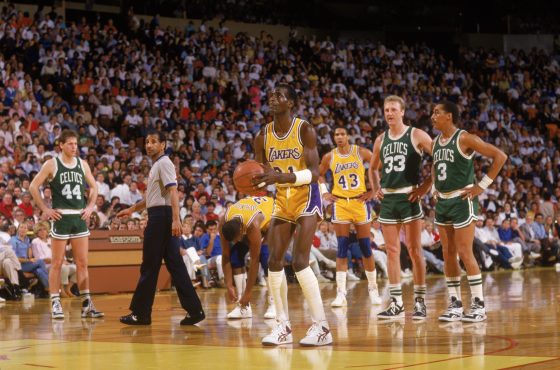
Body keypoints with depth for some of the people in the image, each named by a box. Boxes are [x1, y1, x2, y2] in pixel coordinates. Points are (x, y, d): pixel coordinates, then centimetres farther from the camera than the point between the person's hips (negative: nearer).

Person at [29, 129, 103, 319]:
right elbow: (33, 186, -4)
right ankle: (55, 304, 3)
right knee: (57, 263, -1)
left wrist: (90, 207, 6)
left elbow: (94, 187, 19)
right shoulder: (52, 164, -3)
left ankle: (87, 304, 8)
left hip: (80, 217, 4)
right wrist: (45, 209, -8)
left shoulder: (82, 164, 9)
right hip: (61, 217, -4)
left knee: (82, 263, 5)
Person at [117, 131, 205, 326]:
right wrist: (132, 209, 34)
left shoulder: (164, 163, -9)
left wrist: (175, 219, -29)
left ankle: (140, 313, 2)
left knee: (149, 266, -4)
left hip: (161, 217, -10)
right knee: (175, 265, 6)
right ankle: (194, 310, 4)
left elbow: (173, 191, -20)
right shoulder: (156, 165, 21)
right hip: (158, 217, 10)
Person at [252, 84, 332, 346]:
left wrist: (282, 176, -36)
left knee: (300, 262, -16)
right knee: (274, 262, -1)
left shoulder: (304, 130, -14)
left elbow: (314, 173, -21)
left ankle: (322, 327, -10)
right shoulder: (263, 136, 2)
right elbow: (262, 174, 7)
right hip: (282, 200, 6)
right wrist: (257, 183, -18)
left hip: (305, 199, -6)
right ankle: (283, 327, 8)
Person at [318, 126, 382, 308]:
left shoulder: (361, 152, -2)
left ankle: (373, 289, 17)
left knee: (366, 247, 3)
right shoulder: (329, 157, 4)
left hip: (360, 202, -1)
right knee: (342, 248, -5)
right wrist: (324, 193, 8)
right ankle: (341, 293, -5)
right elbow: (319, 175, 20)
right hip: (340, 203, 1)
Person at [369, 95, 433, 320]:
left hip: (409, 197, -5)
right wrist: (375, 188, 10)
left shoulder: (416, 136, -3)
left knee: (414, 249, -4)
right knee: (392, 251, 4)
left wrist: (426, 185, -10)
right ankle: (396, 304, 9)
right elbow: (373, 168, 26)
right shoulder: (381, 140, 12)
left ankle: (420, 302, 2)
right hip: (387, 199, 5)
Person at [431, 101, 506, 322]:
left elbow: (500, 156, -15)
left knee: (464, 253, -8)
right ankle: (455, 305, 13)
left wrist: (482, 185, -15)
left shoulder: (464, 139, -12)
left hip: (462, 200, -8)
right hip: (442, 202, 8)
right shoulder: (436, 142, 10)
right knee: (448, 254, 7)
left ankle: (478, 305, -1)